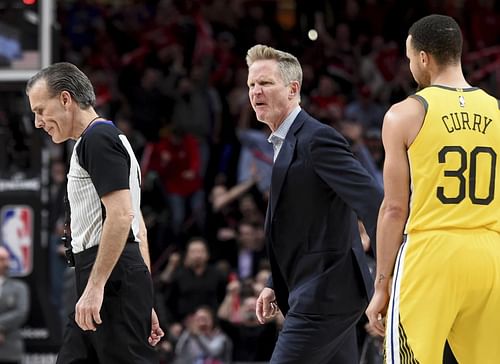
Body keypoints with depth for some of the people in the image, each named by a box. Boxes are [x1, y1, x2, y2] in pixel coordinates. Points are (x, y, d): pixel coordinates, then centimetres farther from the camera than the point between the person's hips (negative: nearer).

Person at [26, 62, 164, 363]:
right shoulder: (112, 140, 22)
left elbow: (121, 214, -21)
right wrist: (144, 303, 22)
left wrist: (95, 287, -22)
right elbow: (139, 228, 23)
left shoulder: (98, 139, -9)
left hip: (112, 280, -10)